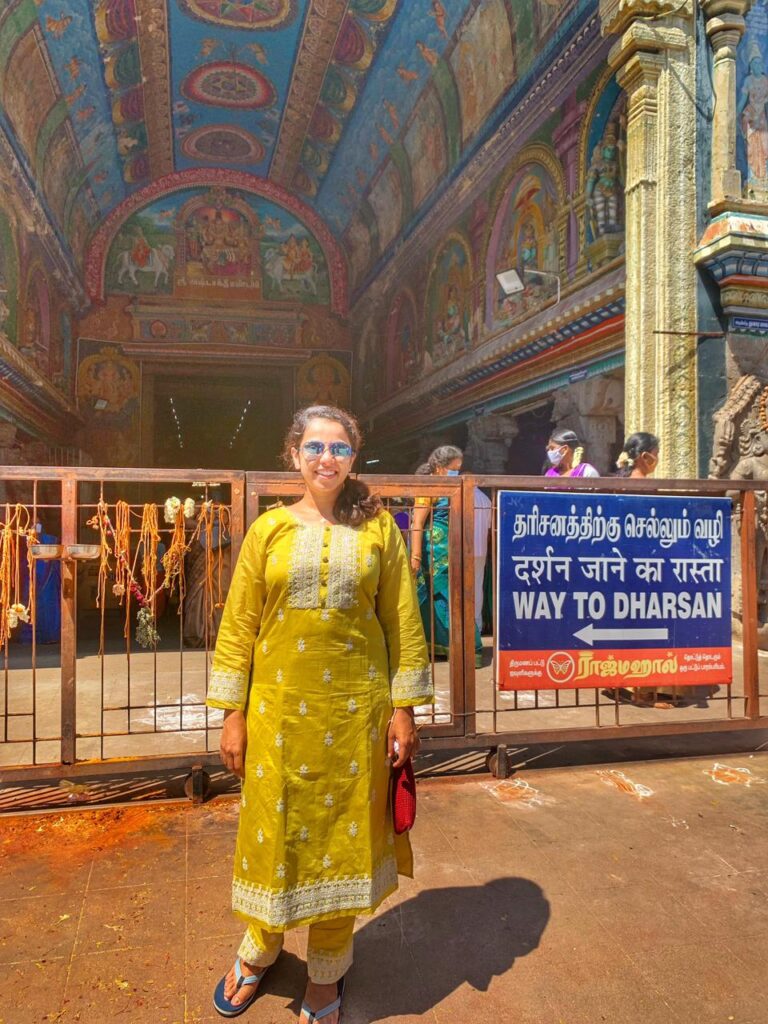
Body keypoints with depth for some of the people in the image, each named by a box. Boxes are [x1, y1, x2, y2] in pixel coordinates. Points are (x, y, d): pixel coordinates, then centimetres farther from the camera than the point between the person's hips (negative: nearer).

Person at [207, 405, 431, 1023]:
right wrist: (233, 715, 0)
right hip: (279, 708, 1)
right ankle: (259, 951, 43)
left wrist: (404, 710, -2)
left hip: (356, 708, 0)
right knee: (276, 830, 14)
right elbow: (239, 624, 2)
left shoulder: (378, 527, -1)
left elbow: (403, 622, 0)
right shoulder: (270, 529, 1)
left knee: (343, 830, 11)